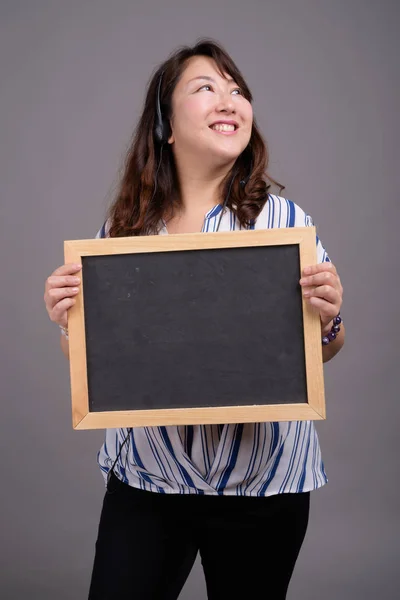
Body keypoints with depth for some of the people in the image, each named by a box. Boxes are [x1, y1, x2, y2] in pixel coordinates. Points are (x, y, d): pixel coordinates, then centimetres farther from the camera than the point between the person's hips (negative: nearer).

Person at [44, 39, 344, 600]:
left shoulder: (283, 219, -6)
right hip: (145, 479, 1)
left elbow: (323, 352, 2)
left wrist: (328, 320, -20)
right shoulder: (122, 228, -2)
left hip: (262, 483, -1)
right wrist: (68, 320, -14)